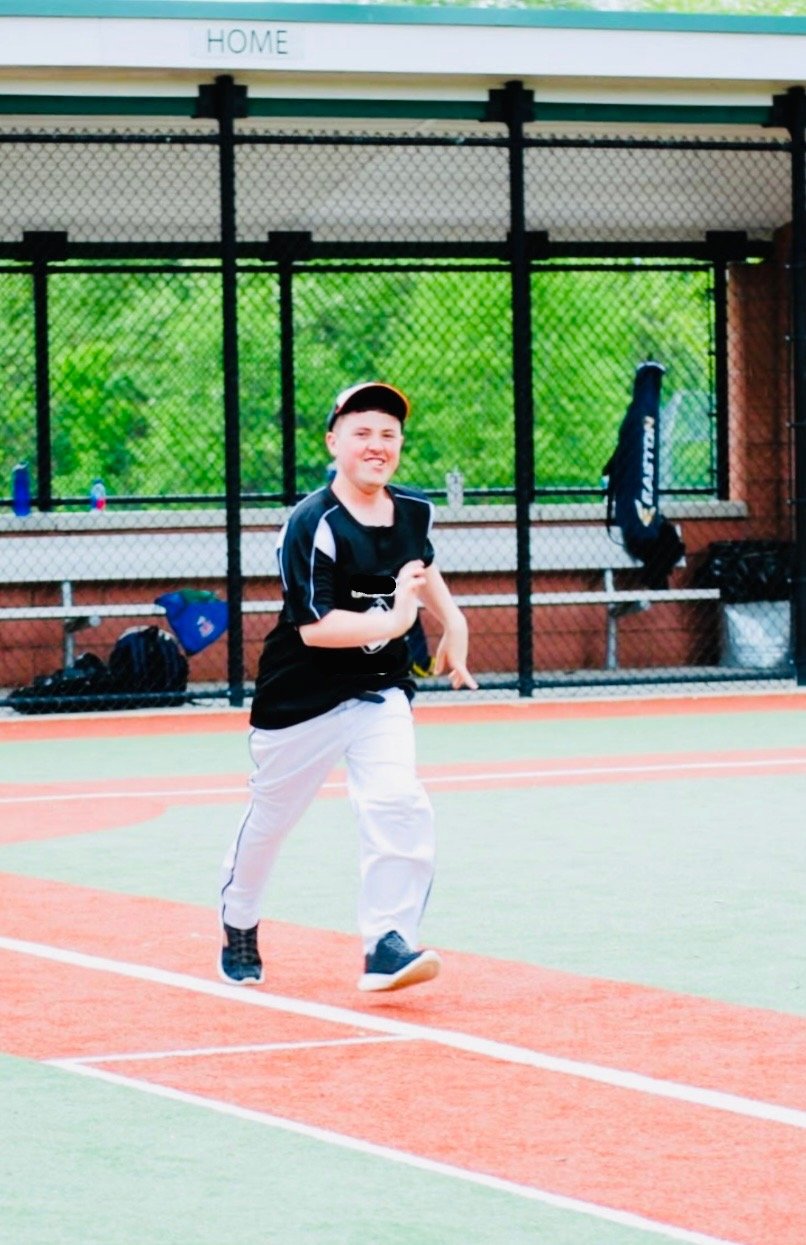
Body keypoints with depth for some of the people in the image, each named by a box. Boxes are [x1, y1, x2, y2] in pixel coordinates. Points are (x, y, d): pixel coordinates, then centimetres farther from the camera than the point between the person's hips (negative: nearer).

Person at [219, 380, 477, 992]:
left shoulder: (414, 510, -1)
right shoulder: (315, 525, -21)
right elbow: (316, 626, -29)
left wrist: (453, 624, 15)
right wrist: (393, 620, -34)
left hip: (380, 693, 4)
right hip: (302, 697, -4)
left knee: (398, 804, -20)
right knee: (270, 820, 13)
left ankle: (387, 945, -17)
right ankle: (239, 928, 38)